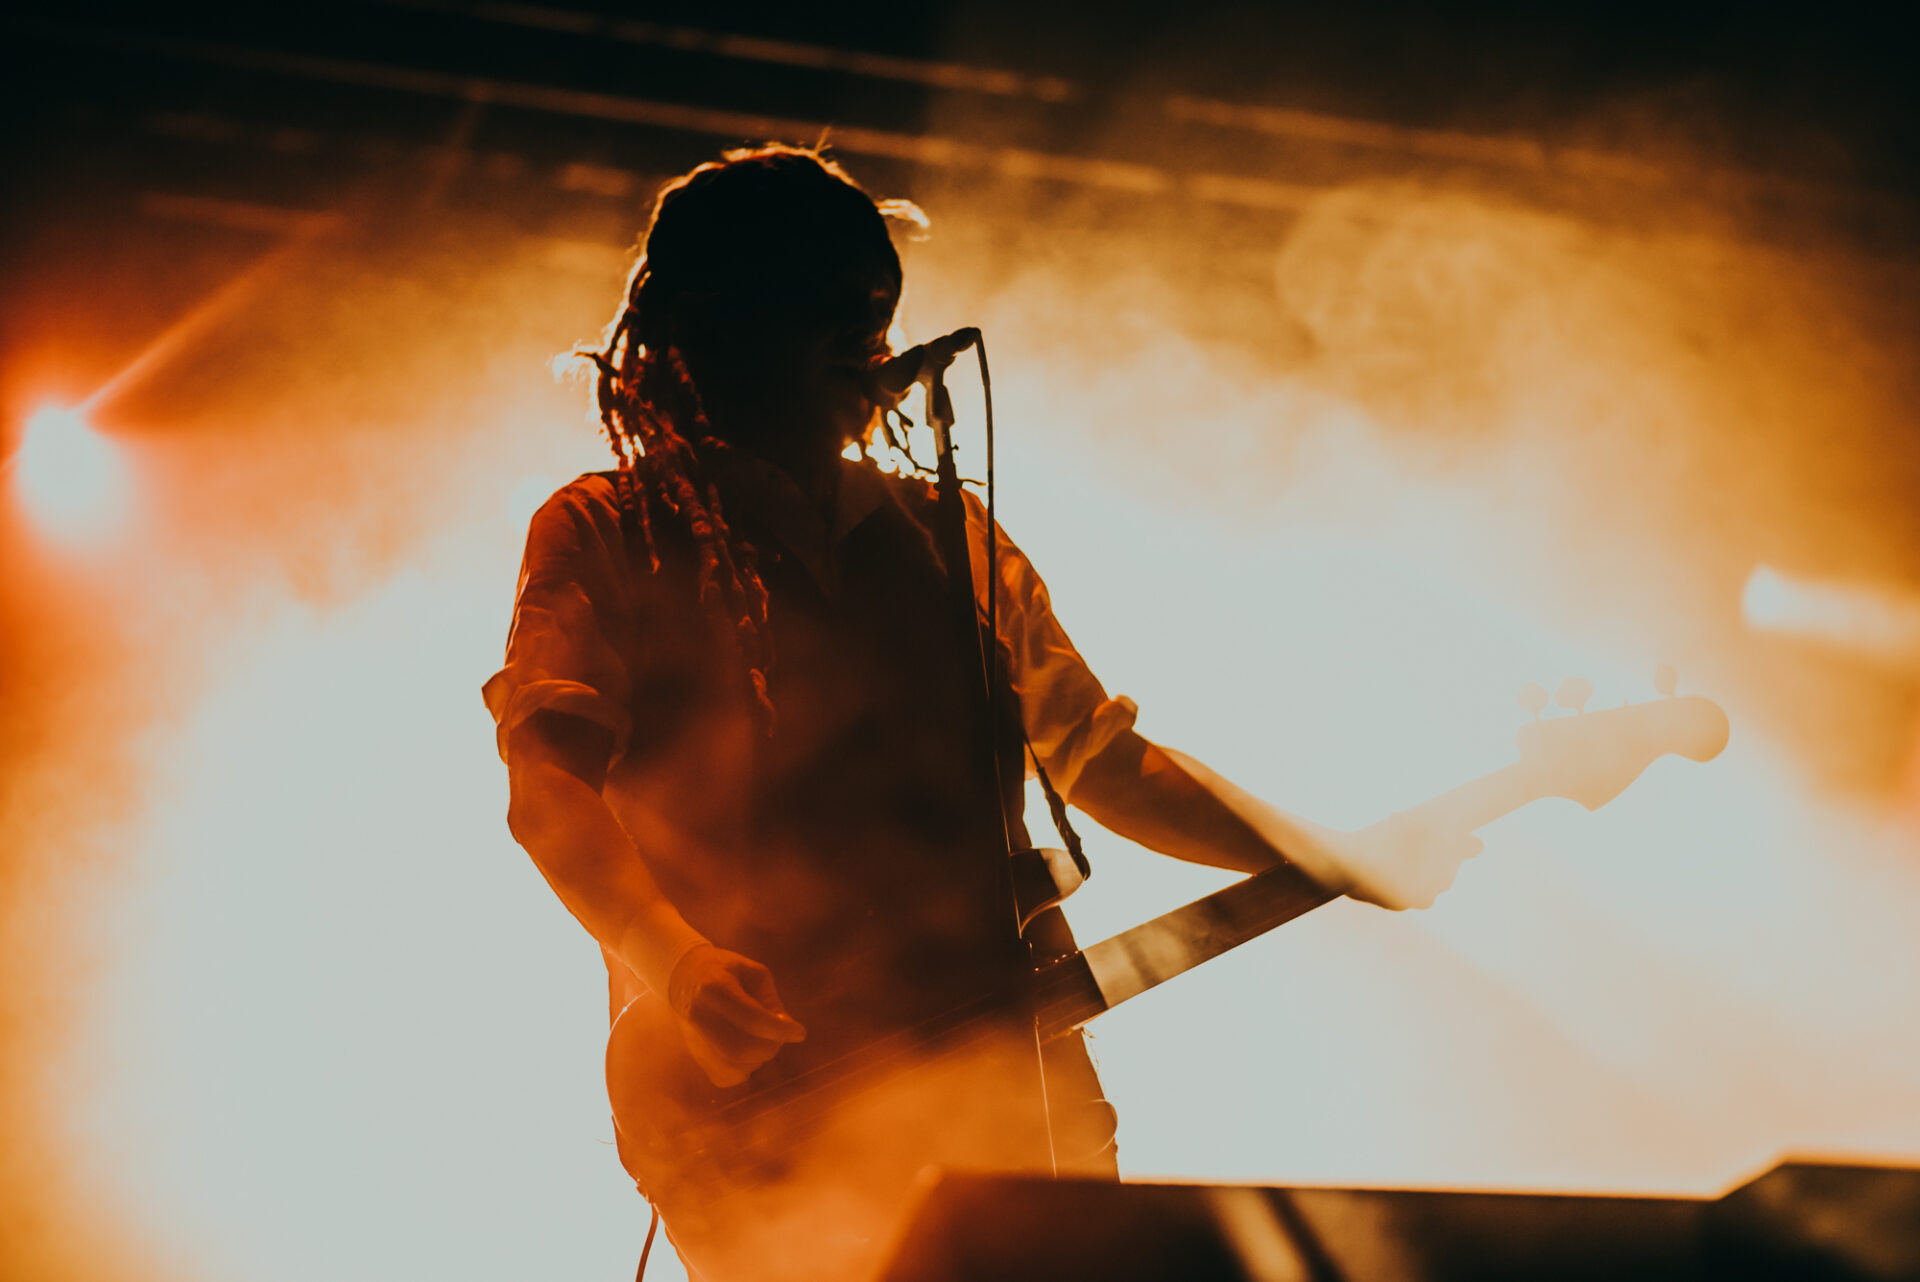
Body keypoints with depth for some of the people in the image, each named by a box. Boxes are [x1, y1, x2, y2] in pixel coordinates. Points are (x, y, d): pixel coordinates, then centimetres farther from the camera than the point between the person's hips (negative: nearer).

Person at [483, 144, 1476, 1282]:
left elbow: (1103, 760, 25)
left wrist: (1334, 863, 15)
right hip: (755, 1101, -4)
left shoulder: (954, 541, 22)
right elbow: (547, 781, -7)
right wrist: (678, 968, -24)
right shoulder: (604, 535, 7)